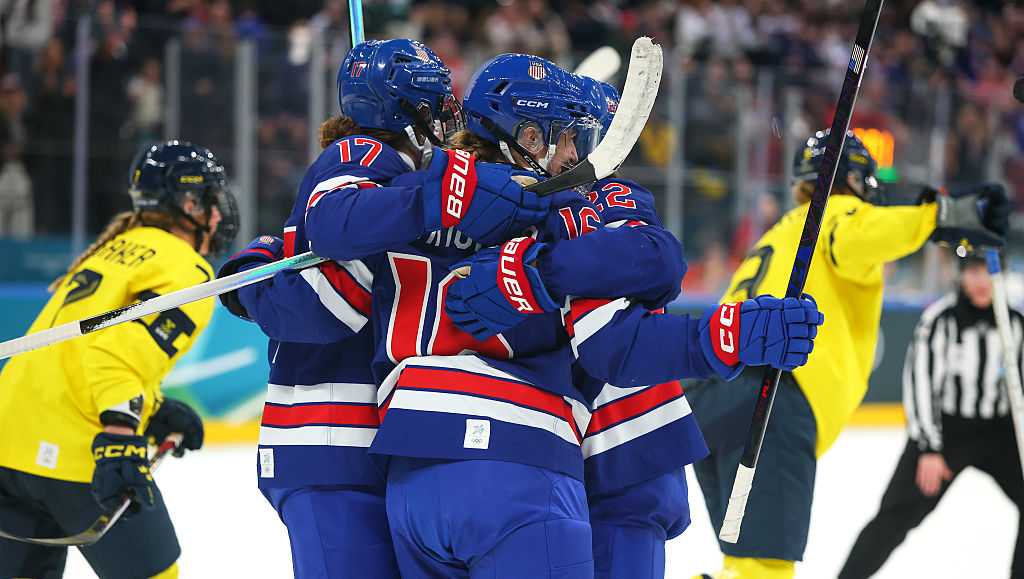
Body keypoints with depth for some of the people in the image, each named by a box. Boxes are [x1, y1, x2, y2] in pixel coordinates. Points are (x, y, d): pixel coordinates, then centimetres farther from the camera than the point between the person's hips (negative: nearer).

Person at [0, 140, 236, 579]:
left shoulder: (118, 248, 21)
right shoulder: (186, 272, -5)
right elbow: (119, 352, -21)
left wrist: (154, 410, 24)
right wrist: (120, 438, -29)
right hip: (79, 454, -8)